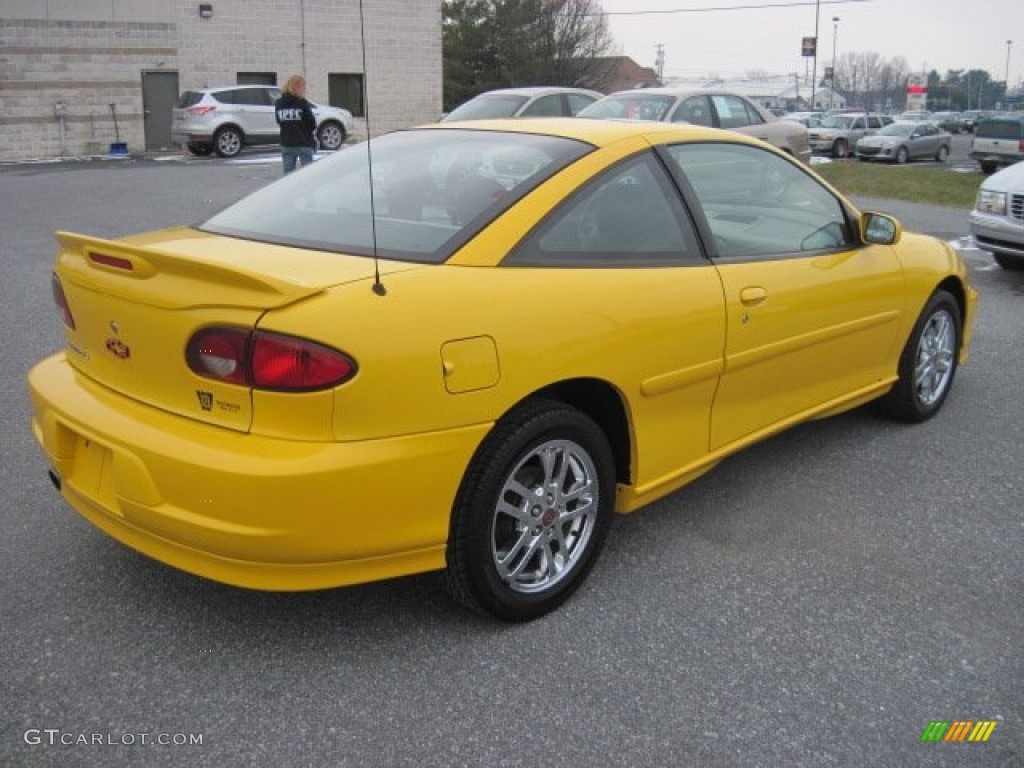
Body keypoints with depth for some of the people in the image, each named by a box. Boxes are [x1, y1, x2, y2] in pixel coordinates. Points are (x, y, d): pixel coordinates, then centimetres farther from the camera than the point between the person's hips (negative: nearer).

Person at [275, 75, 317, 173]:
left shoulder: (279, 104, 3)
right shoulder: (302, 103, -12)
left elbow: (279, 121, 10)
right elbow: (311, 123, -9)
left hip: (286, 144, 5)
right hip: (304, 144, -5)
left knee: (288, 173, 8)